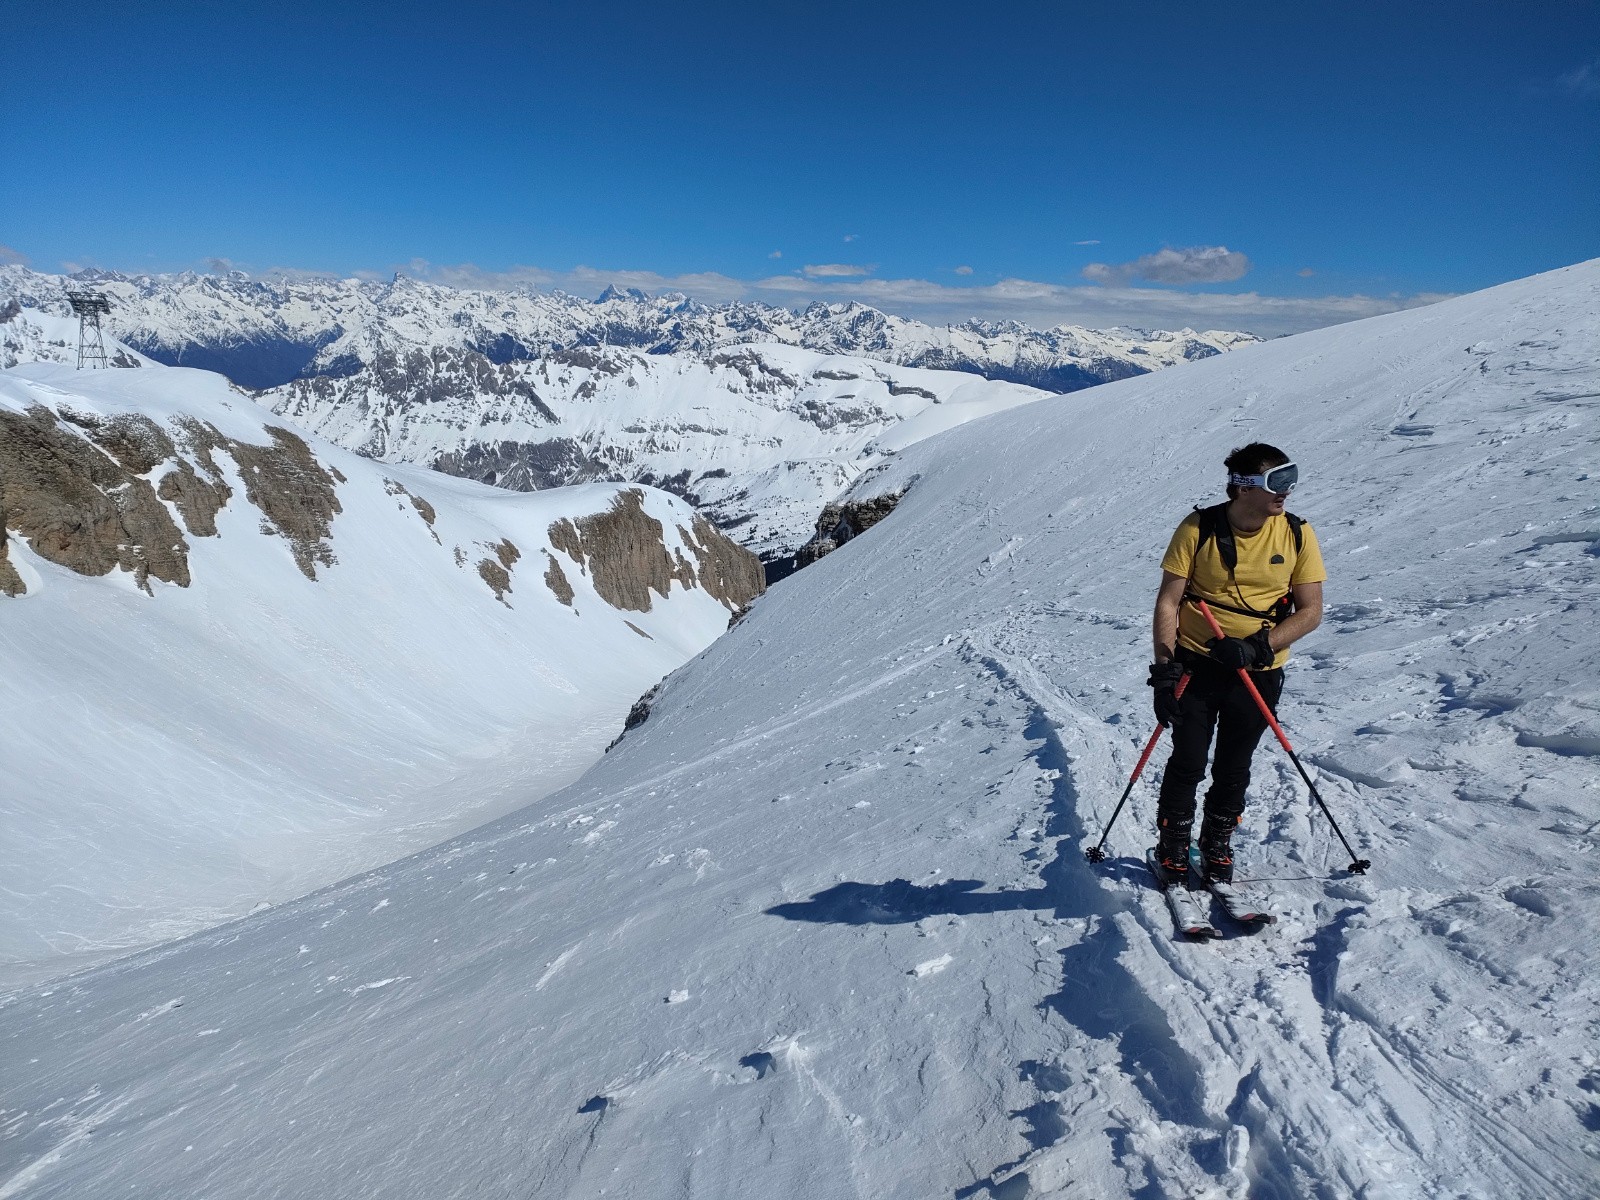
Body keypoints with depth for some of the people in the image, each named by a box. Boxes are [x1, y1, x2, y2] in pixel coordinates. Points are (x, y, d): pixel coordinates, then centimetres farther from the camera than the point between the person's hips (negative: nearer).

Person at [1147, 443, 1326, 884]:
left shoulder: (1297, 534, -4)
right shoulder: (1198, 528, -9)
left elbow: (1310, 610, -3)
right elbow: (1168, 601, -7)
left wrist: (1257, 648, -17)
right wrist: (1164, 670, -14)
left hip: (1258, 673, 2)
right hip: (1196, 663, -1)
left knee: (1233, 769, 9)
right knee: (1188, 763, -1)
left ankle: (1217, 849, 31)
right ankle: (1172, 848, 21)